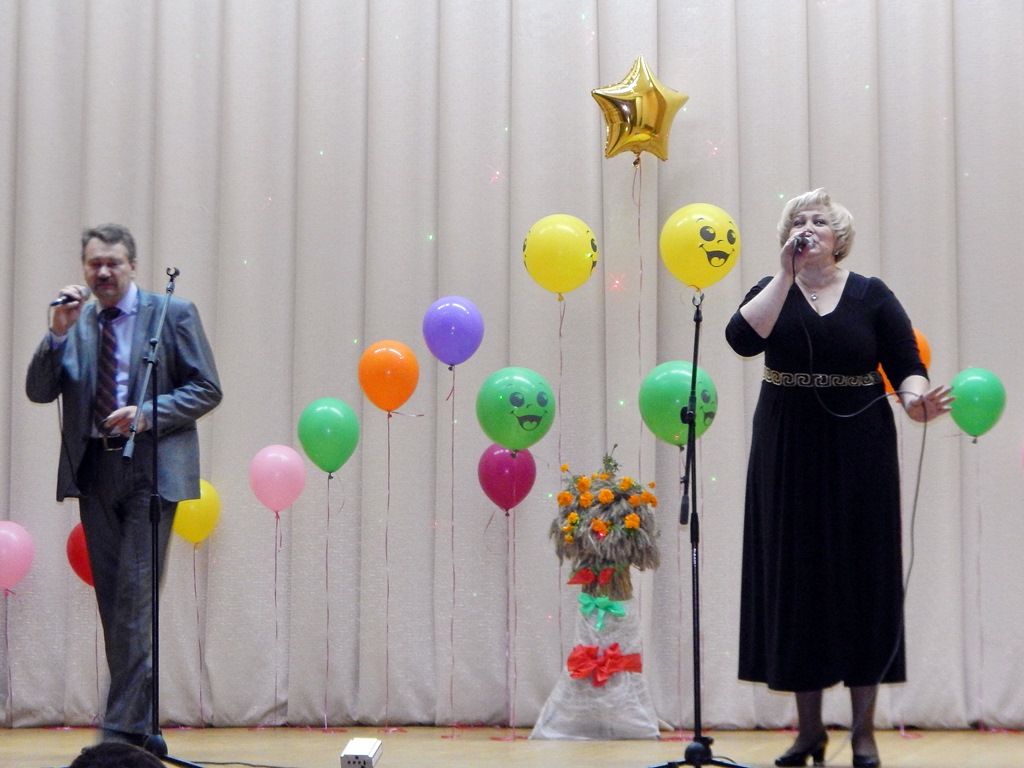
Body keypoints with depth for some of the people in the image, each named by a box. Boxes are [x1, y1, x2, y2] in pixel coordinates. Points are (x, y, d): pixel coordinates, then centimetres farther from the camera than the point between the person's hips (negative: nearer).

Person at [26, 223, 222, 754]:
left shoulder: (173, 314, 1)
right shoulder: (75, 323, 13)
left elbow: (207, 389, -1)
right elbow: (39, 392, 4)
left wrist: (147, 414, -14)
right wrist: (58, 333, -9)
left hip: (150, 470, -5)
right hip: (94, 471, 5)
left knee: (136, 598, -12)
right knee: (114, 605, 6)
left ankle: (122, 729, -10)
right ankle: (141, 731, 13)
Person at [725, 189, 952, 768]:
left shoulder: (871, 296, 2)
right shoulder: (772, 292, 5)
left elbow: (907, 364, -4)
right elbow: (743, 338, -14)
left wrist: (916, 397, -25)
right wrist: (787, 276, -15)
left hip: (858, 454, -1)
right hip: (790, 456, 1)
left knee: (862, 577, 1)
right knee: (796, 578, 3)